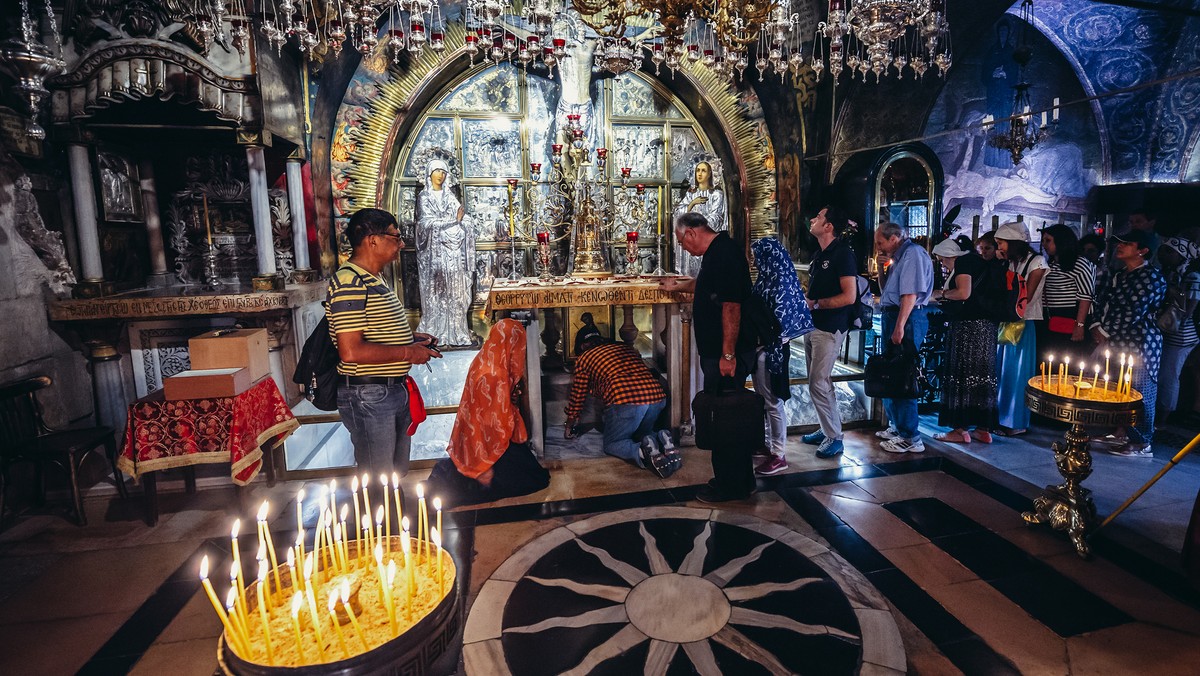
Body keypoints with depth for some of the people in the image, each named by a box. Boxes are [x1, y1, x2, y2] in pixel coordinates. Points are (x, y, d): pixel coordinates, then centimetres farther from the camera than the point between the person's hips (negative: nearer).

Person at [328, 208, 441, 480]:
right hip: (368, 396, -10)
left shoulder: (375, 281, 14)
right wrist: (407, 352, -18)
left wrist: (412, 338, 10)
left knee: (398, 473, 21)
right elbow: (351, 352, -26)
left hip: (395, 390, 10)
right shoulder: (349, 283, -19)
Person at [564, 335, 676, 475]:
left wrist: (569, 427, 38)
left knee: (611, 444, 16)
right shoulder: (628, 348, 31)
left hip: (625, 401, -5)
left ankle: (642, 452, -14)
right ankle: (660, 439, -2)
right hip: (658, 397, 6)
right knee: (640, 435, 30)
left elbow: (577, 396, 22)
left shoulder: (584, 357, 17)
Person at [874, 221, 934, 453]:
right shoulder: (899, 256, 19)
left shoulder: (912, 254, -12)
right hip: (894, 317, 10)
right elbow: (888, 290, 23)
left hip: (907, 320, -10)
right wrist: (882, 268, 9)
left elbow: (910, 294, -21)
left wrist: (899, 327, -24)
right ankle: (898, 426, 29)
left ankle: (910, 438, -2)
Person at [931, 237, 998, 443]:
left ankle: (961, 430, -3)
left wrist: (942, 293, -4)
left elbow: (963, 293, -21)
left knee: (962, 374, -6)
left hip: (969, 326, -9)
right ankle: (983, 429, 15)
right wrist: (946, 298, 18)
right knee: (981, 374, 10)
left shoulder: (963, 262, -8)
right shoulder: (977, 261, 21)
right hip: (985, 324, 9)